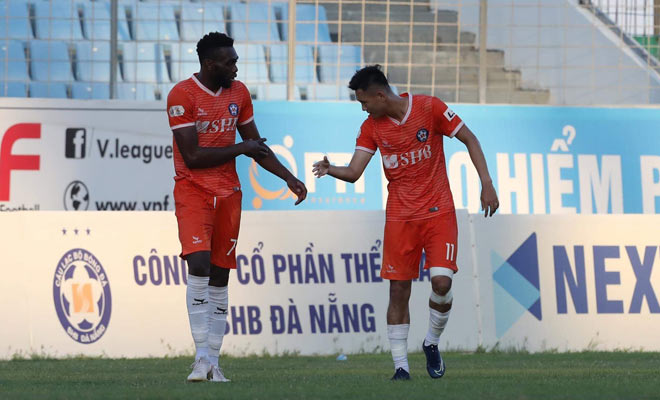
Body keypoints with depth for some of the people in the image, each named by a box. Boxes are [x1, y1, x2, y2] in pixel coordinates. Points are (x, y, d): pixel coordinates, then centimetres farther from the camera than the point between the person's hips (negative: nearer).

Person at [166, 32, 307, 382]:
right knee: (199, 265, -21)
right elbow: (192, 156, -17)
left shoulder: (238, 92, 6)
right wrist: (241, 148, -9)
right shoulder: (182, 95, -14)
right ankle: (202, 356, -19)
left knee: (220, 276, 5)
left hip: (228, 192, 6)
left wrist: (288, 177, 8)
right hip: (193, 191, -6)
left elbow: (255, 144, 17)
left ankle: (212, 363, 7)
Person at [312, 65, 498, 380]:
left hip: (438, 212, -3)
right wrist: (330, 170, -28)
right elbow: (354, 172, -7)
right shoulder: (371, 127, -1)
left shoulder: (429, 108, -10)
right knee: (398, 290, -1)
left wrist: (486, 183, -9)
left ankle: (432, 343, 10)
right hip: (399, 217, 3)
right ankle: (400, 365, 7)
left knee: (441, 281, -17)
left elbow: (469, 139, -3)